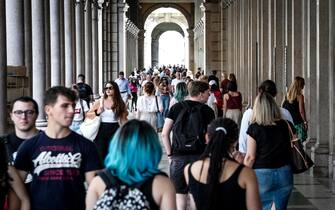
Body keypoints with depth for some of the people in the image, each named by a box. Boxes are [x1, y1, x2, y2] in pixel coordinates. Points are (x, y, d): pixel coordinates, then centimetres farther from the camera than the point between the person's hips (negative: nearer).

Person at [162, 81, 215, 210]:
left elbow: (164, 134, -3)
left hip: (178, 156, 1)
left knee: (180, 194, 7)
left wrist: (169, 153, 5)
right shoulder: (207, 111, -1)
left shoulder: (177, 107, 2)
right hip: (199, 156, 0)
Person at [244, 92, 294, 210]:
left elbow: (250, 157, -9)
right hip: (284, 174, 3)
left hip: (262, 175, -3)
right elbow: (290, 148, 9)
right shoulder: (285, 125, 0)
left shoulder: (254, 128, -10)